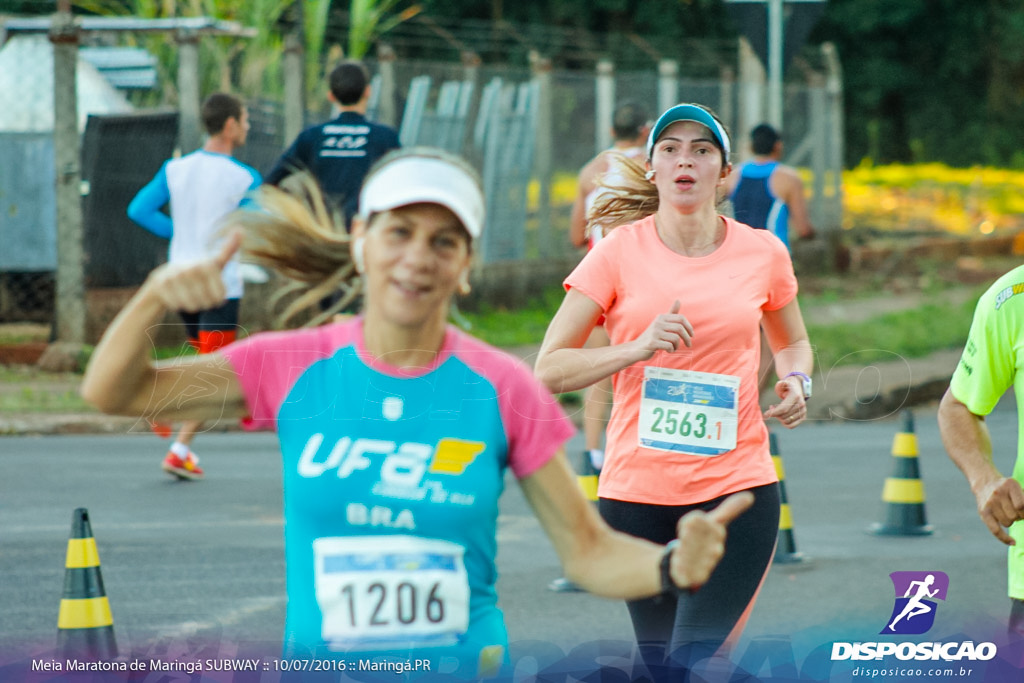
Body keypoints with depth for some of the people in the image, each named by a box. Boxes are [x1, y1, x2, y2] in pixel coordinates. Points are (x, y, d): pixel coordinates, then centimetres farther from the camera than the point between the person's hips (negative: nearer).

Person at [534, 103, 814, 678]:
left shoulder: (763, 253, 3)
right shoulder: (619, 252, -2)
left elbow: (793, 341, 24)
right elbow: (550, 369, -3)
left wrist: (796, 382, 1)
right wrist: (638, 347, -18)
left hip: (737, 484, 0)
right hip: (637, 490, 1)